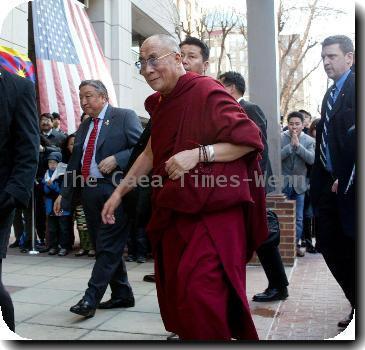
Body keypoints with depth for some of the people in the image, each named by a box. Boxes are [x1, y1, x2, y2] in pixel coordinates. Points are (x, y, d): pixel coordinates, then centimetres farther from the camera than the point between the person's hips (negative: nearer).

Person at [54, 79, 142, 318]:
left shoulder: (125, 116, 0)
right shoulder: (84, 126, 19)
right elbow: (75, 163, 21)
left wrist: (116, 159, -19)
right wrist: (65, 195, 18)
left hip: (115, 190, -7)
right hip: (90, 192, 7)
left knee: (108, 246, -6)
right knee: (105, 246, 11)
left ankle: (91, 298, -2)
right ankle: (122, 295, 22)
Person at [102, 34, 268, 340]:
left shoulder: (206, 91, -10)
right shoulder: (161, 102, 15)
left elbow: (249, 138, -14)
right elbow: (152, 153, 25)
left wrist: (198, 154, -24)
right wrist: (119, 191, 24)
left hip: (211, 214, -8)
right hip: (173, 216, 8)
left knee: (198, 298, -15)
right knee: (175, 301, 14)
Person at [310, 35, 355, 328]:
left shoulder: (355, 87, -8)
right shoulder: (331, 94, 17)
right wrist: (318, 182, 10)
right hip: (331, 183, 8)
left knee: (353, 250, 1)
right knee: (328, 246, 10)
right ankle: (356, 304, 26)